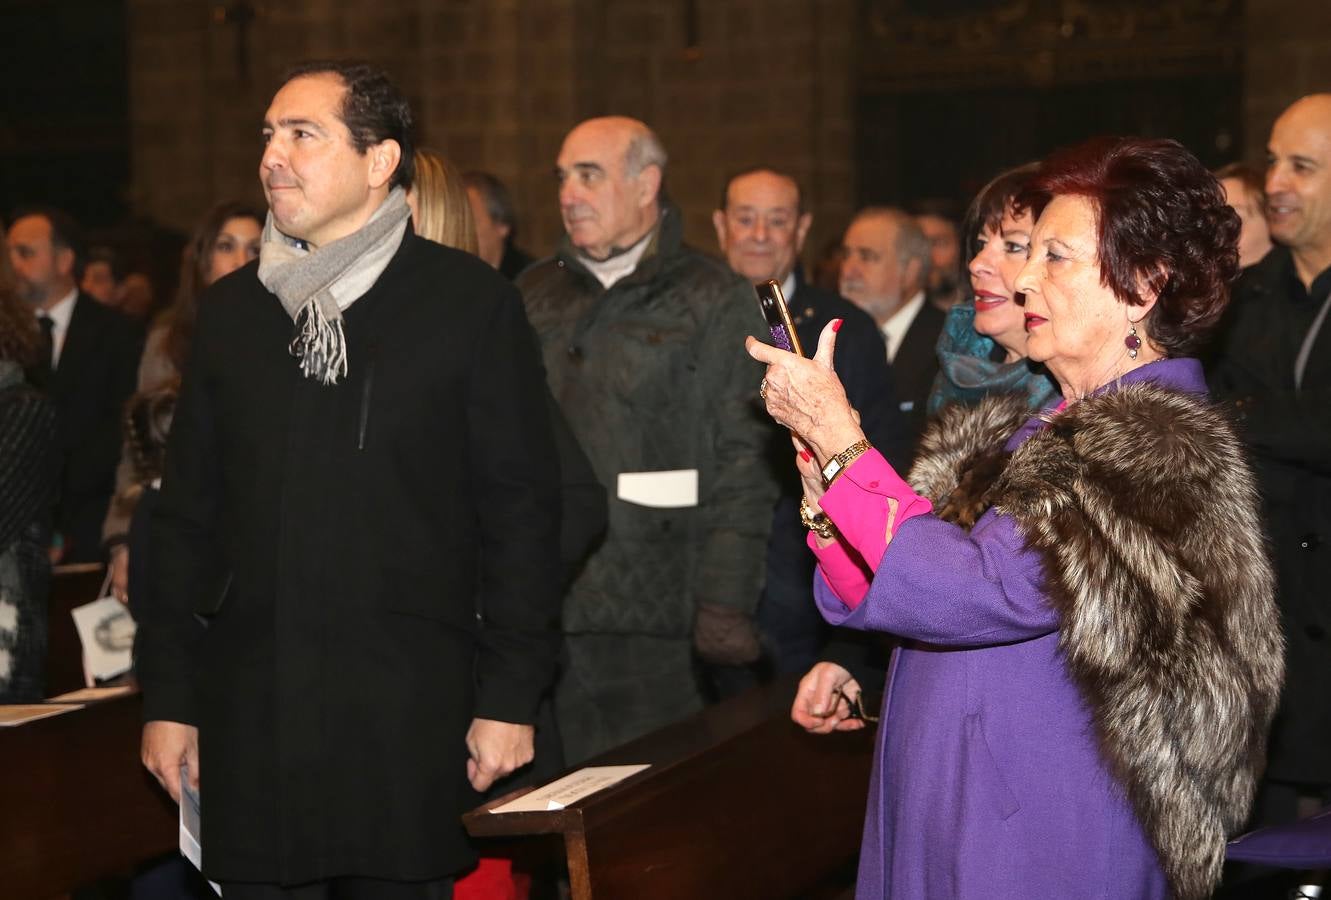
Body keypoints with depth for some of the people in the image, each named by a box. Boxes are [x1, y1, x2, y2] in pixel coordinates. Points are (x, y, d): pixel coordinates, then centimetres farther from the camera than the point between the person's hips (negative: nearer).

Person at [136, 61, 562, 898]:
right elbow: (189, 515, 14)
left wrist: (510, 698, -6)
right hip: (252, 718, 4)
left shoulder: (471, 302, 0)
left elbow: (520, 510, -2)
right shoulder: (231, 309, 12)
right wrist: (168, 697, 9)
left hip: (413, 718, -3)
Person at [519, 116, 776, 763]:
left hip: (652, 614, -4)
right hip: (537, 608, 4)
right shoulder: (534, 295, 15)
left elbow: (743, 464, -5)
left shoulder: (715, 301, 0)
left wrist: (724, 605, -12)